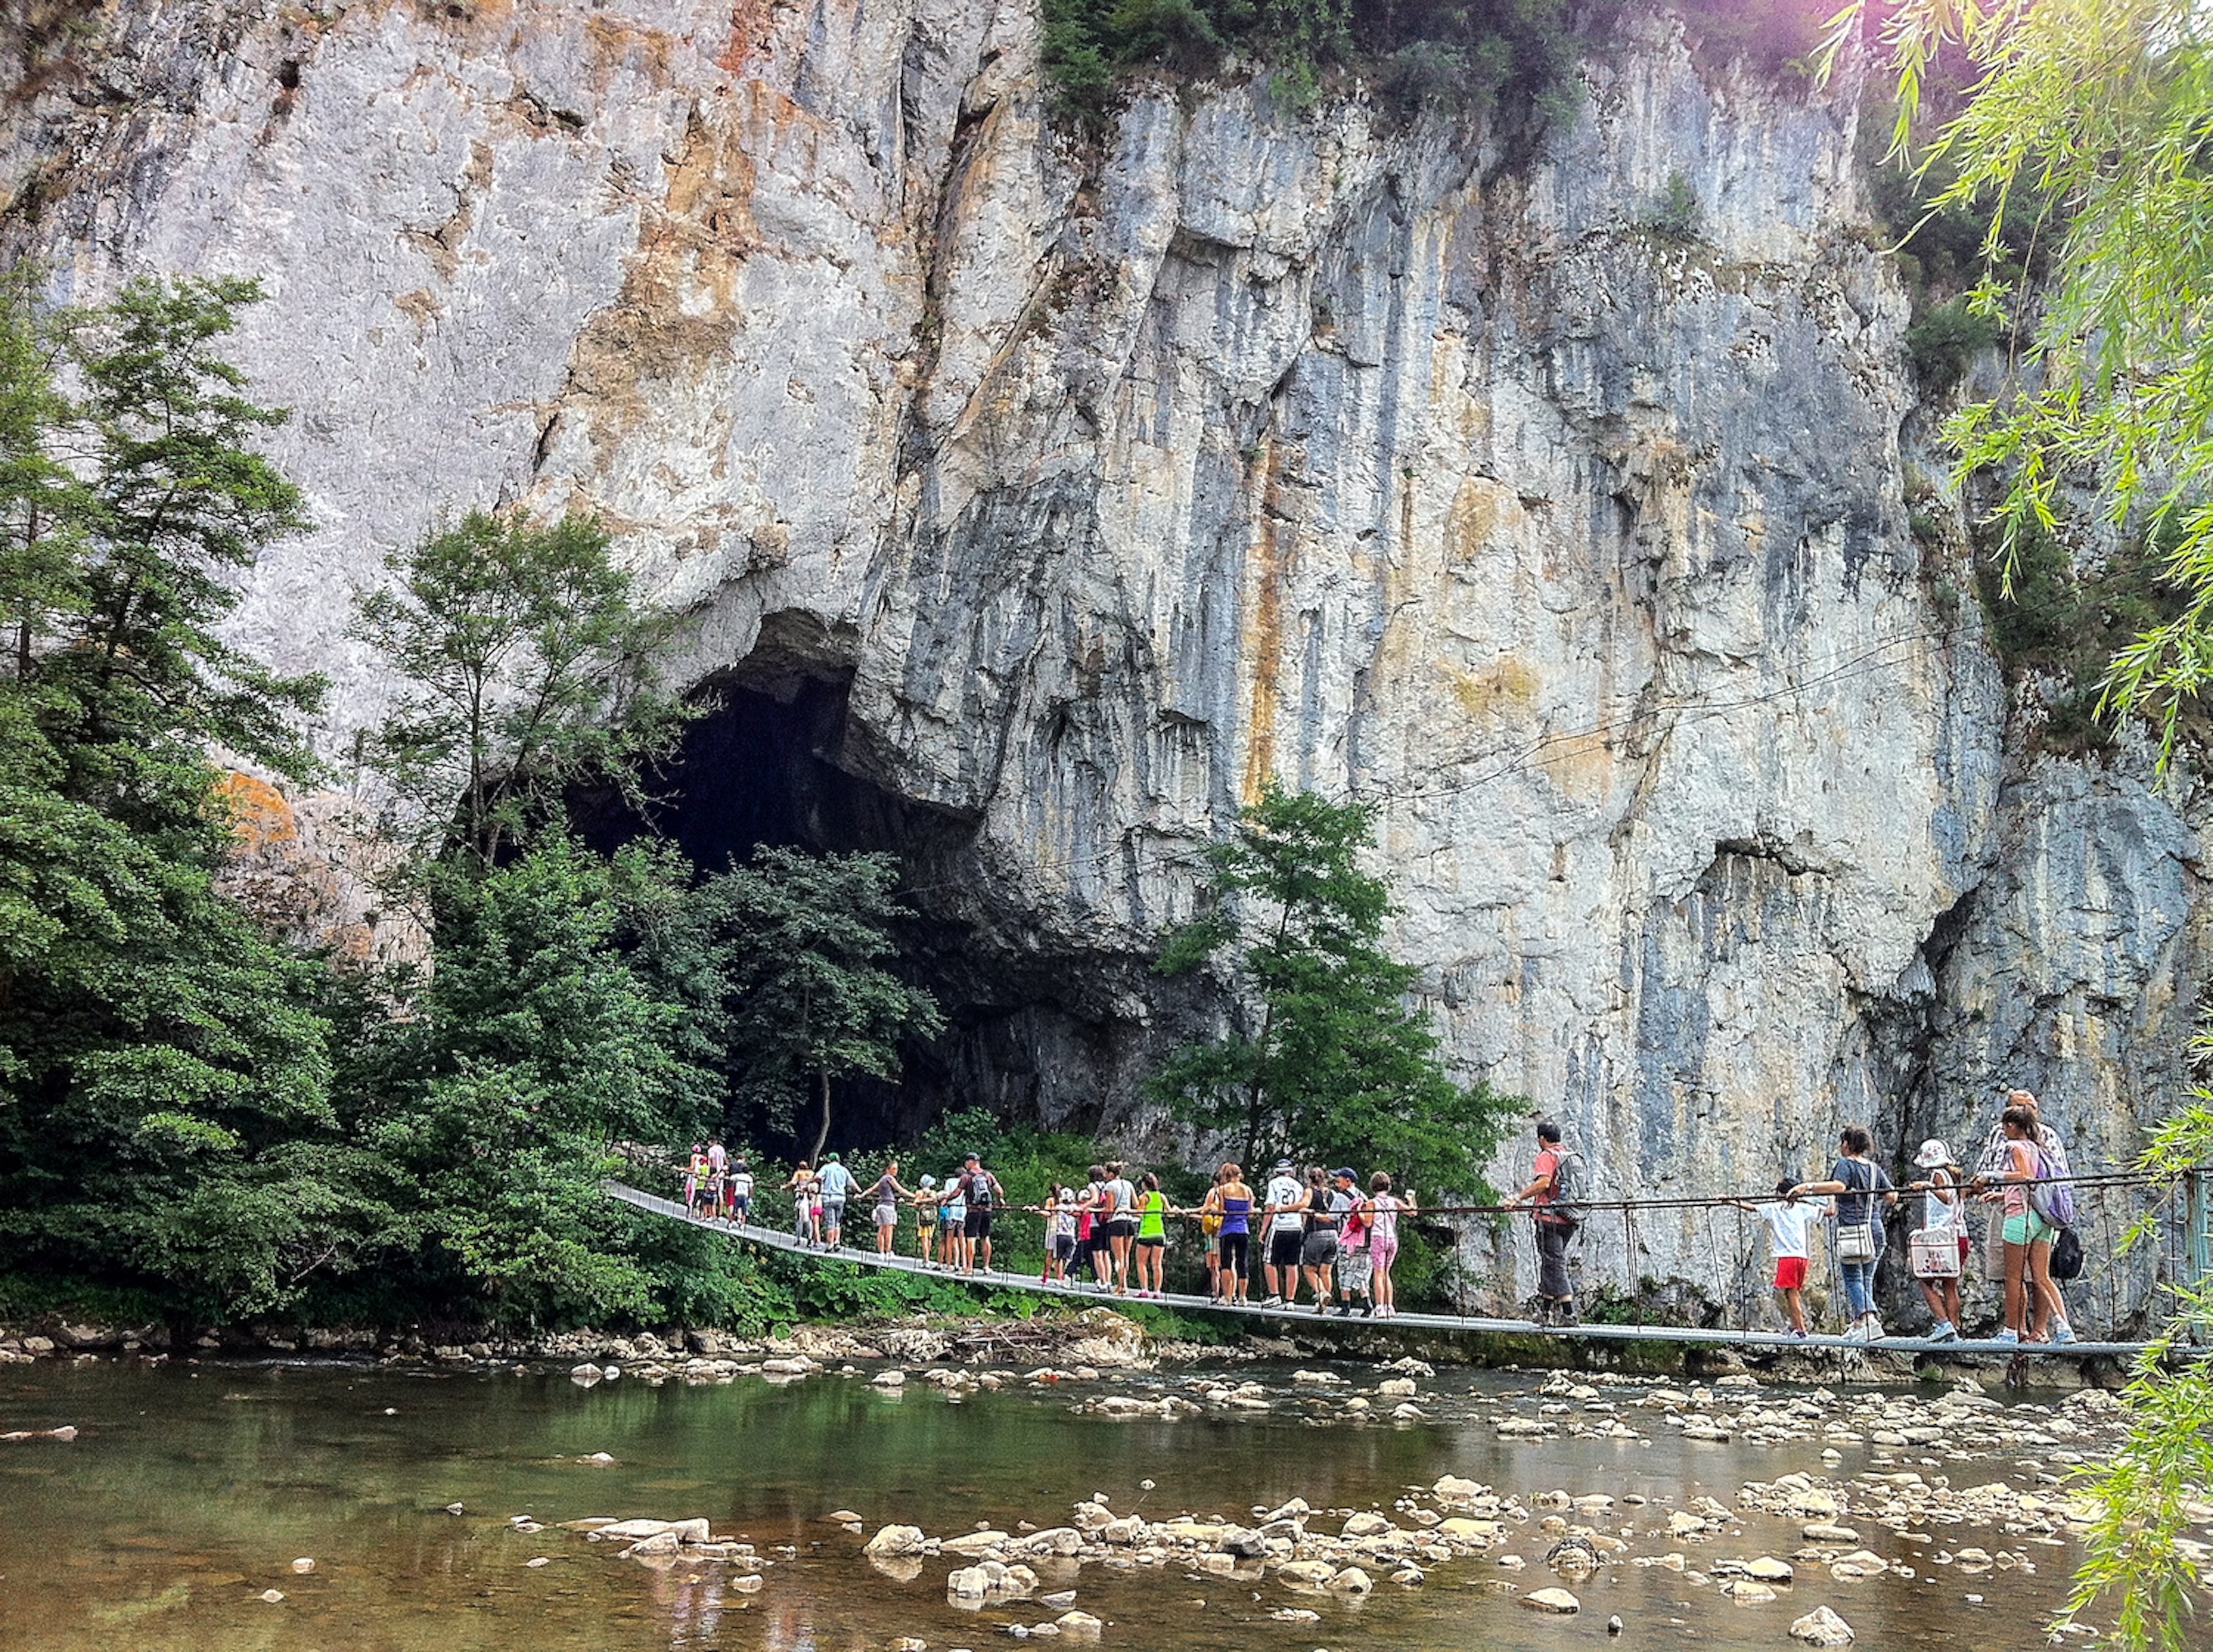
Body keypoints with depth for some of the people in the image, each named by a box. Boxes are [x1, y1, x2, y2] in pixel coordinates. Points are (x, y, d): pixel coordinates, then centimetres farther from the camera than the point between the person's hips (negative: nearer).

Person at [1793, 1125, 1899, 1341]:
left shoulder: (1845, 1164, -4)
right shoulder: (1875, 1168, 15)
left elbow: (1838, 1186, -24)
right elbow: (1892, 1196, 14)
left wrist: (1809, 1186, -27)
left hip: (1852, 1228, -6)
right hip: (1875, 1229, 6)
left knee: (1852, 1279, -6)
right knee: (1866, 1279, 12)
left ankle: (1868, 1318, -24)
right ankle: (1859, 1324, 14)